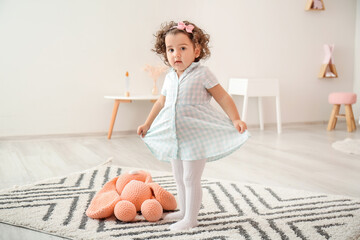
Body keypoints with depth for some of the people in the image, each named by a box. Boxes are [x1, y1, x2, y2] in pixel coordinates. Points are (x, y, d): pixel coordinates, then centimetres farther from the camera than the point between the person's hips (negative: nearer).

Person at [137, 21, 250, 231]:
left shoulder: (202, 74, -10)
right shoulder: (170, 78, 8)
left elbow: (223, 97, -10)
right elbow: (161, 103, 22)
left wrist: (236, 119, -22)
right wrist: (147, 124, 29)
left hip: (196, 136, -7)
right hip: (175, 135, 7)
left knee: (191, 178, -1)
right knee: (179, 177, 18)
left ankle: (191, 218, 12)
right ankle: (183, 211, 36)